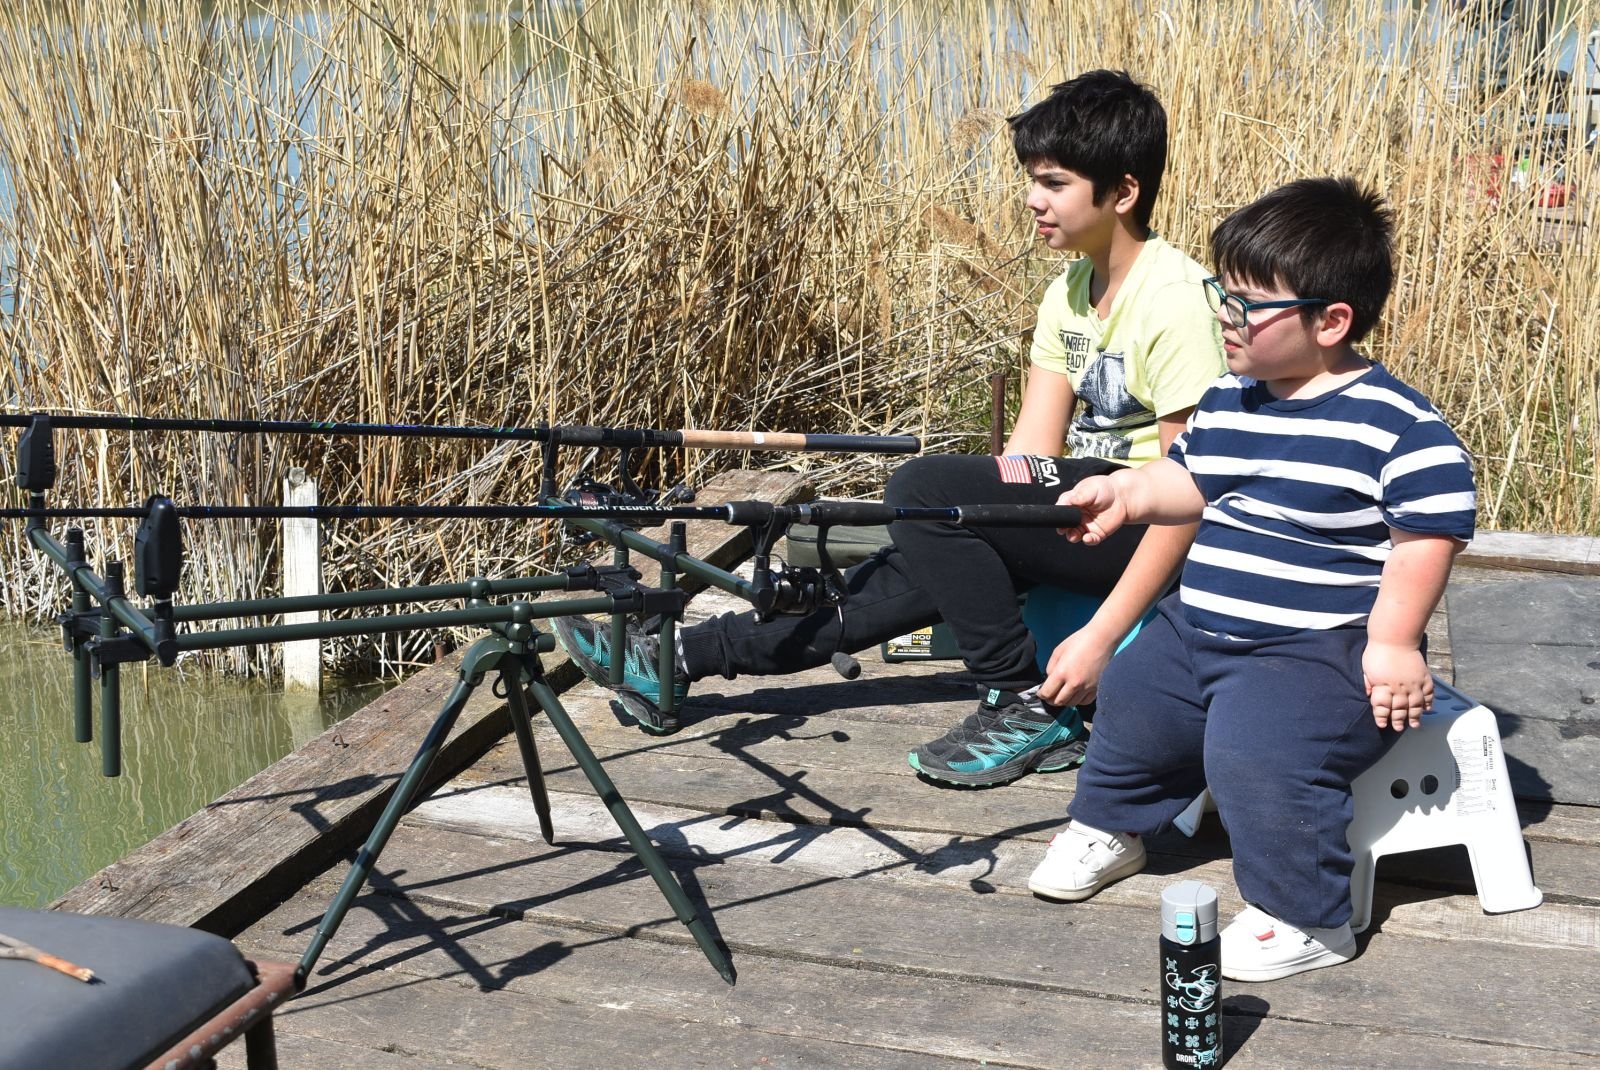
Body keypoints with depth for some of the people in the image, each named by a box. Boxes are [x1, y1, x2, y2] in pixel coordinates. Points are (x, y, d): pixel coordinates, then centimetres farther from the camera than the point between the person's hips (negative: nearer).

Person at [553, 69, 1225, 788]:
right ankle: (678, 661, 0)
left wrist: (1100, 637, -23)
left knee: (924, 488, -22)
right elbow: (1027, 458, 6)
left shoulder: (1175, 302, -17)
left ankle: (1026, 707, -12)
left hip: (1145, 530, -8)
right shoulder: (1070, 295, 11)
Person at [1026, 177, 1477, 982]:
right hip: (1197, 626, 9)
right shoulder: (1226, 403, 7)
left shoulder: (1395, 425, -17)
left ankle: (1304, 920, -10)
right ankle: (1111, 828, 48)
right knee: (1129, 698, 19)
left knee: (1256, 748, -29)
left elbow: (1427, 537, -15)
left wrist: (1393, 642, -19)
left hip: (1317, 647, -9)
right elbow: (1189, 480, 23)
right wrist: (1127, 494, 7)